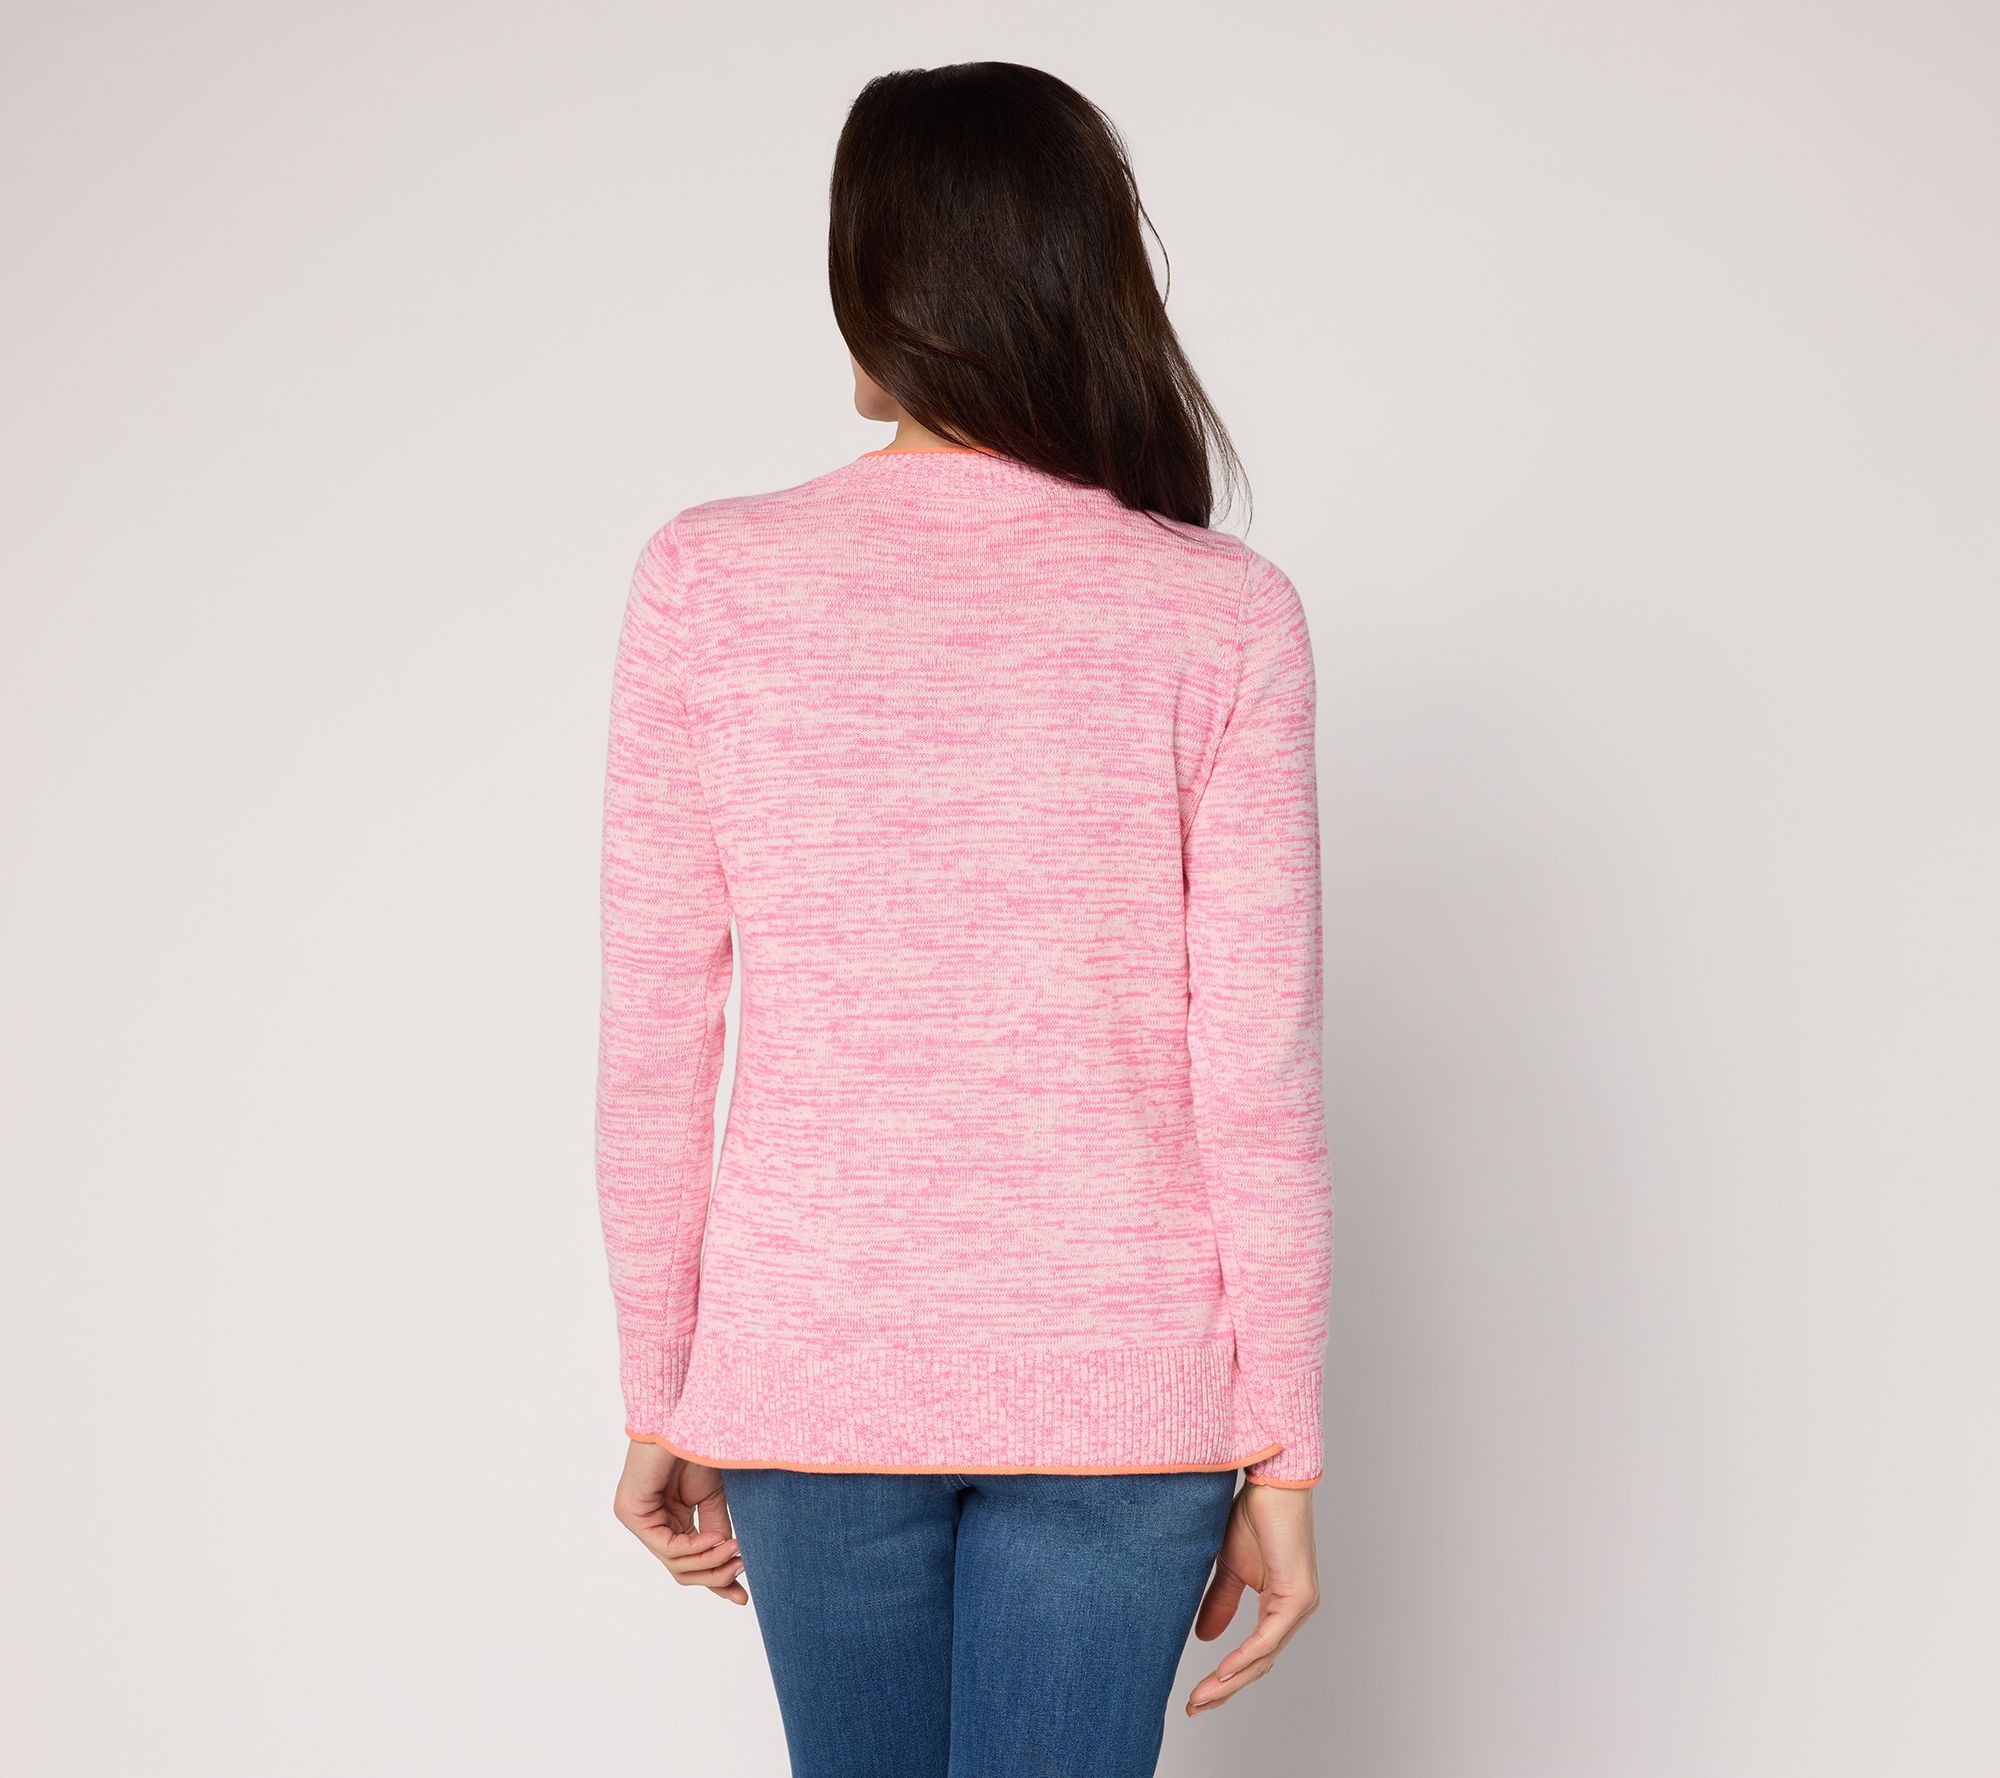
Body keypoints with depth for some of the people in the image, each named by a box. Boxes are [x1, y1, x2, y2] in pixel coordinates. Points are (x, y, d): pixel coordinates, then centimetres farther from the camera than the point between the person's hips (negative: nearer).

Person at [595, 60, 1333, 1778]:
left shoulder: (706, 580, -6)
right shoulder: (1223, 615, -7)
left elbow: (655, 1039, -3)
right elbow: (1257, 1072, -9)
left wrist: (658, 1399, 7)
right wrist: (1281, 1451, 0)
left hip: (813, 1362, 1)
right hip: (1117, 1377, -1)